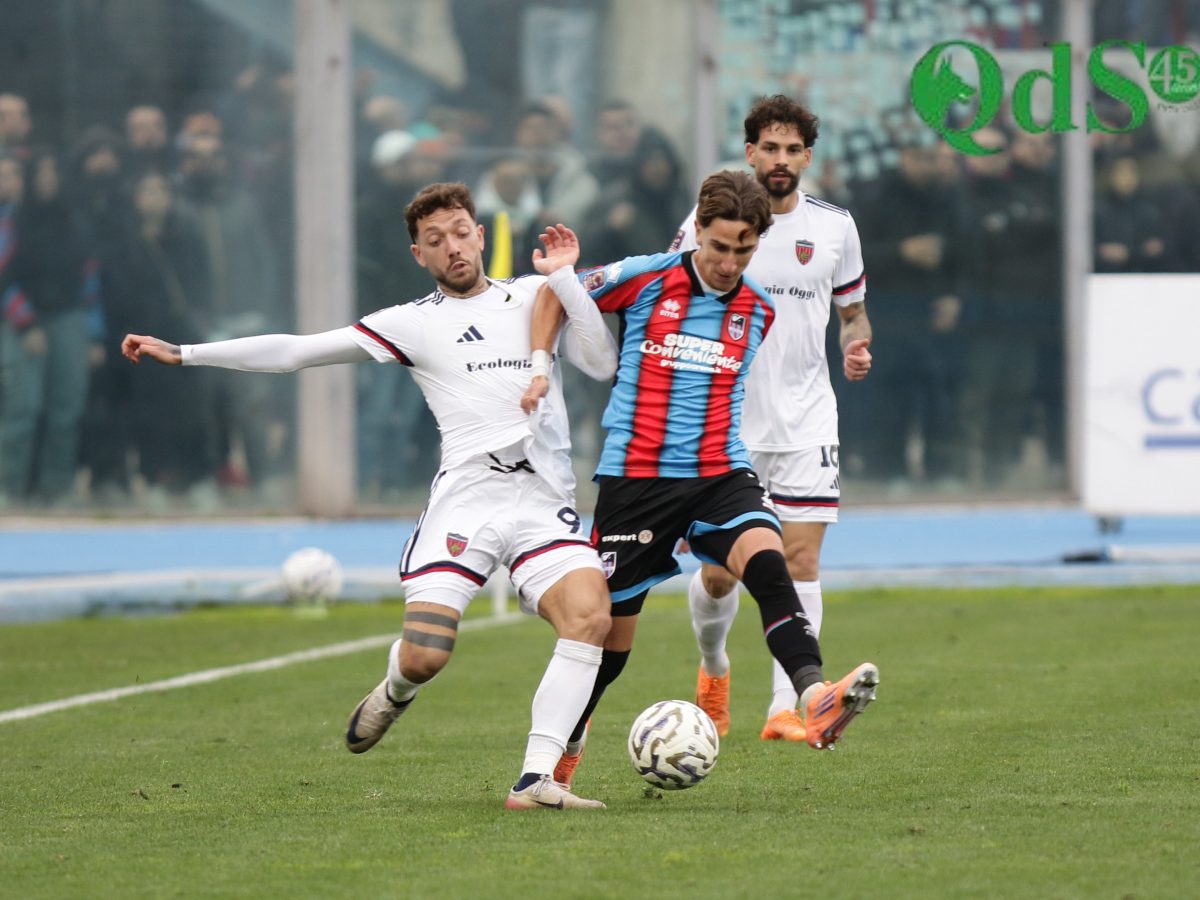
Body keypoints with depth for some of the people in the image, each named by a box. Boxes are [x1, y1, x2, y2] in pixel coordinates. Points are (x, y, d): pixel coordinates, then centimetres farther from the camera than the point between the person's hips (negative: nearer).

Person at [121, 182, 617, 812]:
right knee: (423, 655, -17)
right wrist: (183, 354, 8)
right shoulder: (414, 323, 12)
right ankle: (395, 691, 23)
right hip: (466, 495, -2)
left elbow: (601, 363, 10)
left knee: (590, 615, -25)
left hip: (544, 502, 2)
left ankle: (535, 781, -22)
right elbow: (299, 351, 11)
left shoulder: (533, 297, 19)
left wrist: (564, 276, 3)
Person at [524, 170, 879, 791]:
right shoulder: (643, 280, -3)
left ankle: (816, 700, -46)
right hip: (635, 476, -2)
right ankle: (564, 749, 31)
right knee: (611, 625, 6)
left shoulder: (758, 310, 8)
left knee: (767, 562, -28)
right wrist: (539, 367, -1)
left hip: (719, 473, 2)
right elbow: (556, 296, 9)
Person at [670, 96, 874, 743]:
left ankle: (786, 708, -5)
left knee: (801, 562, -9)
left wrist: (856, 349, -5)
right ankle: (713, 669, 31)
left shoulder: (834, 226, 3)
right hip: (724, 420, -1)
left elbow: (853, 309, 16)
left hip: (806, 421, 1)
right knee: (718, 572, 1)